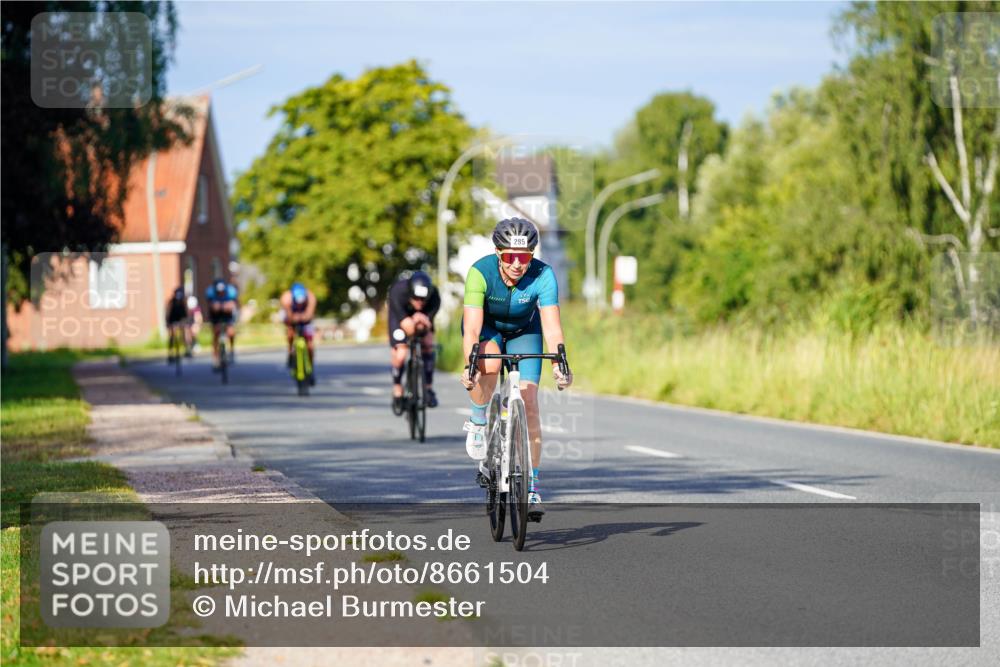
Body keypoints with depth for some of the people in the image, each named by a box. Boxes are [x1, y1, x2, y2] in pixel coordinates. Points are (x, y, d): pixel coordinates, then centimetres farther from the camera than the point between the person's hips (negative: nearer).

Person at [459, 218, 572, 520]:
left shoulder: (543, 275, -30)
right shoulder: (481, 272, -34)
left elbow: (552, 325, -37)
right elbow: (472, 327, -39)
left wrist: (558, 363, -52)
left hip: (523, 331, 1)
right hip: (486, 327, -1)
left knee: (529, 404, -12)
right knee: (489, 363, -36)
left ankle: (531, 487, -4)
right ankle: (477, 422, -8)